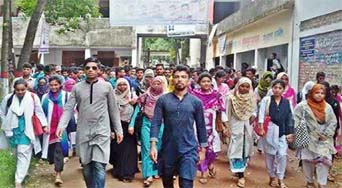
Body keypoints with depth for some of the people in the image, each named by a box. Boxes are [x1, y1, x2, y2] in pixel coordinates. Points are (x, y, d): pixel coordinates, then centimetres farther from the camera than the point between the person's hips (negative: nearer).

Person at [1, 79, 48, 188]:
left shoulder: (33, 97, -10)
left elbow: (39, 112, -2)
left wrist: (44, 125, -2)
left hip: (27, 130, -3)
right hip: (14, 129, 3)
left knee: (23, 153, -7)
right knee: (18, 153, 13)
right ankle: (23, 173, 33)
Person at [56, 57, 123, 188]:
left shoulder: (106, 86, 2)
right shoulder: (77, 87, 5)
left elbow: (114, 110, 6)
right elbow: (68, 108, 1)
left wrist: (118, 130, 5)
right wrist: (61, 126, -14)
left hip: (101, 132, -2)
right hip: (83, 132, 2)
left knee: (99, 166, -11)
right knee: (86, 167, 11)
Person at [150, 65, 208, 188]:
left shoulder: (196, 102, 1)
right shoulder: (163, 100, -1)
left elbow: (201, 127, 7)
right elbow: (156, 123, -4)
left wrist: (202, 149, 7)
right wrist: (153, 145, -14)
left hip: (188, 150, -1)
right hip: (167, 149, 1)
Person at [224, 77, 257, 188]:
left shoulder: (252, 98, -3)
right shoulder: (231, 98, -13)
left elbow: (255, 110, 10)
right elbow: (228, 114, -8)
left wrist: (254, 115, -12)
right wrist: (227, 128, -7)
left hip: (248, 126, 4)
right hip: (236, 126, -4)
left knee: (246, 149, 12)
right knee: (237, 149, -4)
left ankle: (240, 169, 32)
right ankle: (241, 176, -2)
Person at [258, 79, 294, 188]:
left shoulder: (286, 102, 5)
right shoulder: (266, 100, -2)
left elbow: (289, 118, 8)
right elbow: (261, 115, -3)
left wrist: (290, 133, 5)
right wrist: (261, 128, -12)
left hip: (282, 131, 1)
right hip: (269, 130, -1)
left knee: (282, 154, -6)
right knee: (270, 154, 6)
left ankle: (280, 179, 8)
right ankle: (272, 177, 23)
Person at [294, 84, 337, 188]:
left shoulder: (328, 107, 5)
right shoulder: (303, 106, -7)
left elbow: (333, 122, 7)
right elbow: (296, 120, -7)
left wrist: (326, 134, -4)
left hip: (323, 140, 2)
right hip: (308, 139, -2)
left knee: (324, 160, -5)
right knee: (308, 160, 7)